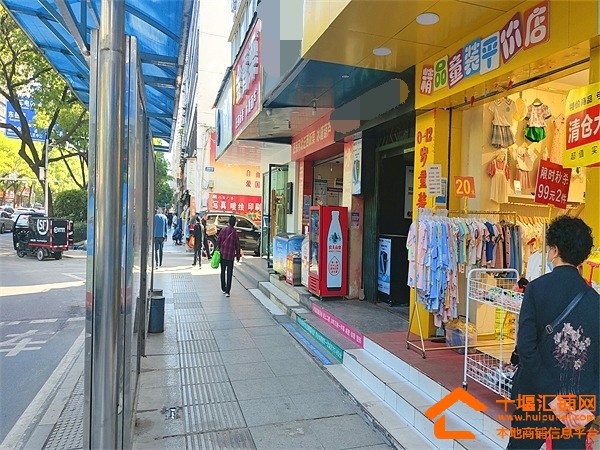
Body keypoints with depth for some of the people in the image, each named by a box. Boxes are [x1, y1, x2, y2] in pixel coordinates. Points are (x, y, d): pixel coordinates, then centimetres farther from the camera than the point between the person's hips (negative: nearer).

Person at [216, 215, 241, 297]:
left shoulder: (223, 230, -5)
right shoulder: (235, 233, -7)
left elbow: (218, 240, -1)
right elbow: (237, 245, -2)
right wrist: (238, 256, 8)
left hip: (222, 254, 2)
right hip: (231, 256, -2)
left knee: (223, 272, 16)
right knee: (229, 273, 3)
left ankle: (223, 288, 25)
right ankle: (227, 291, -1)